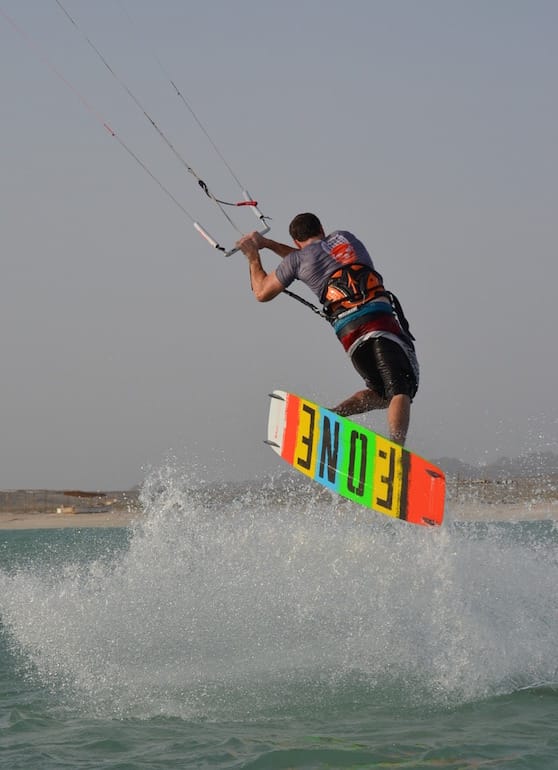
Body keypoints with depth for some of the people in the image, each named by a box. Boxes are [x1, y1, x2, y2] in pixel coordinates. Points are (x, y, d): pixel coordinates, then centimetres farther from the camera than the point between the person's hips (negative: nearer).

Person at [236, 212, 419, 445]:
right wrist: (267, 243, 47)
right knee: (401, 391, -12)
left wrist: (253, 256, 43)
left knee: (382, 394, 21)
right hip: (382, 320, -1)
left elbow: (262, 293, 30)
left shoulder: (297, 258, 17)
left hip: (349, 333, 1)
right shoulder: (344, 237, 25)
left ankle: (335, 413, 1)